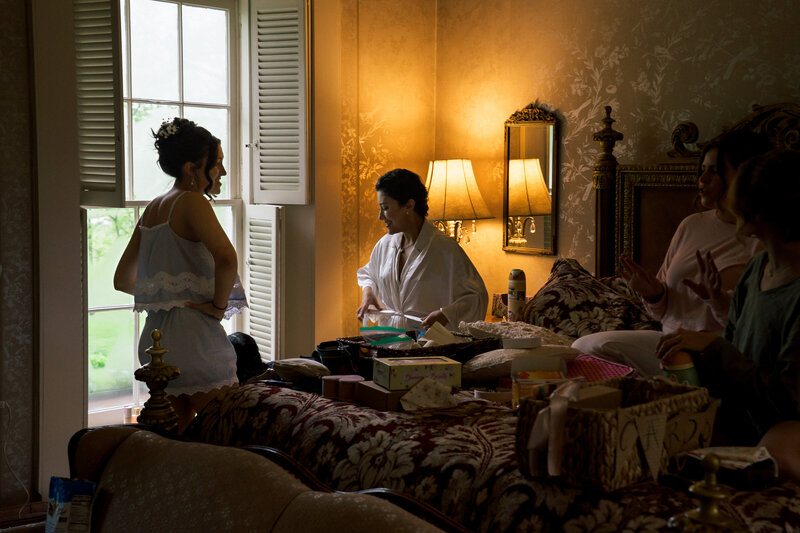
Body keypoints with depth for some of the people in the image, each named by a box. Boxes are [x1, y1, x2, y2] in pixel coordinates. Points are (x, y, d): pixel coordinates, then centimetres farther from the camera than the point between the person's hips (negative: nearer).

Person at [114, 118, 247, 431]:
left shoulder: (152, 209, 14)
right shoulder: (192, 201, -10)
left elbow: (122, 280, 21)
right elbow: (226, 257, -29)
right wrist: (219, 304, -15)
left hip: (156, 336, 9)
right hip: (193, 337, -9)